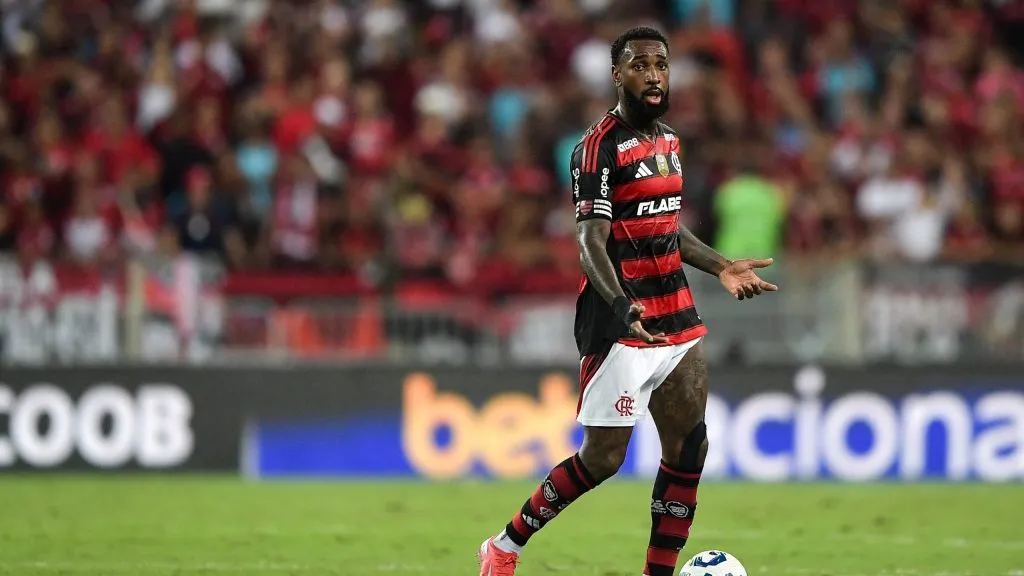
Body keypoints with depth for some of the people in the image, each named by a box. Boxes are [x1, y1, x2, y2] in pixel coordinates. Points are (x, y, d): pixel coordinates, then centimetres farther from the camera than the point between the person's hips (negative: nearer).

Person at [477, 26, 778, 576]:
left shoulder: (668, 140, 14)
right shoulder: (600, 147, -12)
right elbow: (591, 242, -20)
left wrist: (722, 267, 18)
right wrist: (622, 308, -35)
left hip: (676, 319, 8)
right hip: (622, 325, -8)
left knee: (688, 450, 1)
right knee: (602, 459, -6)